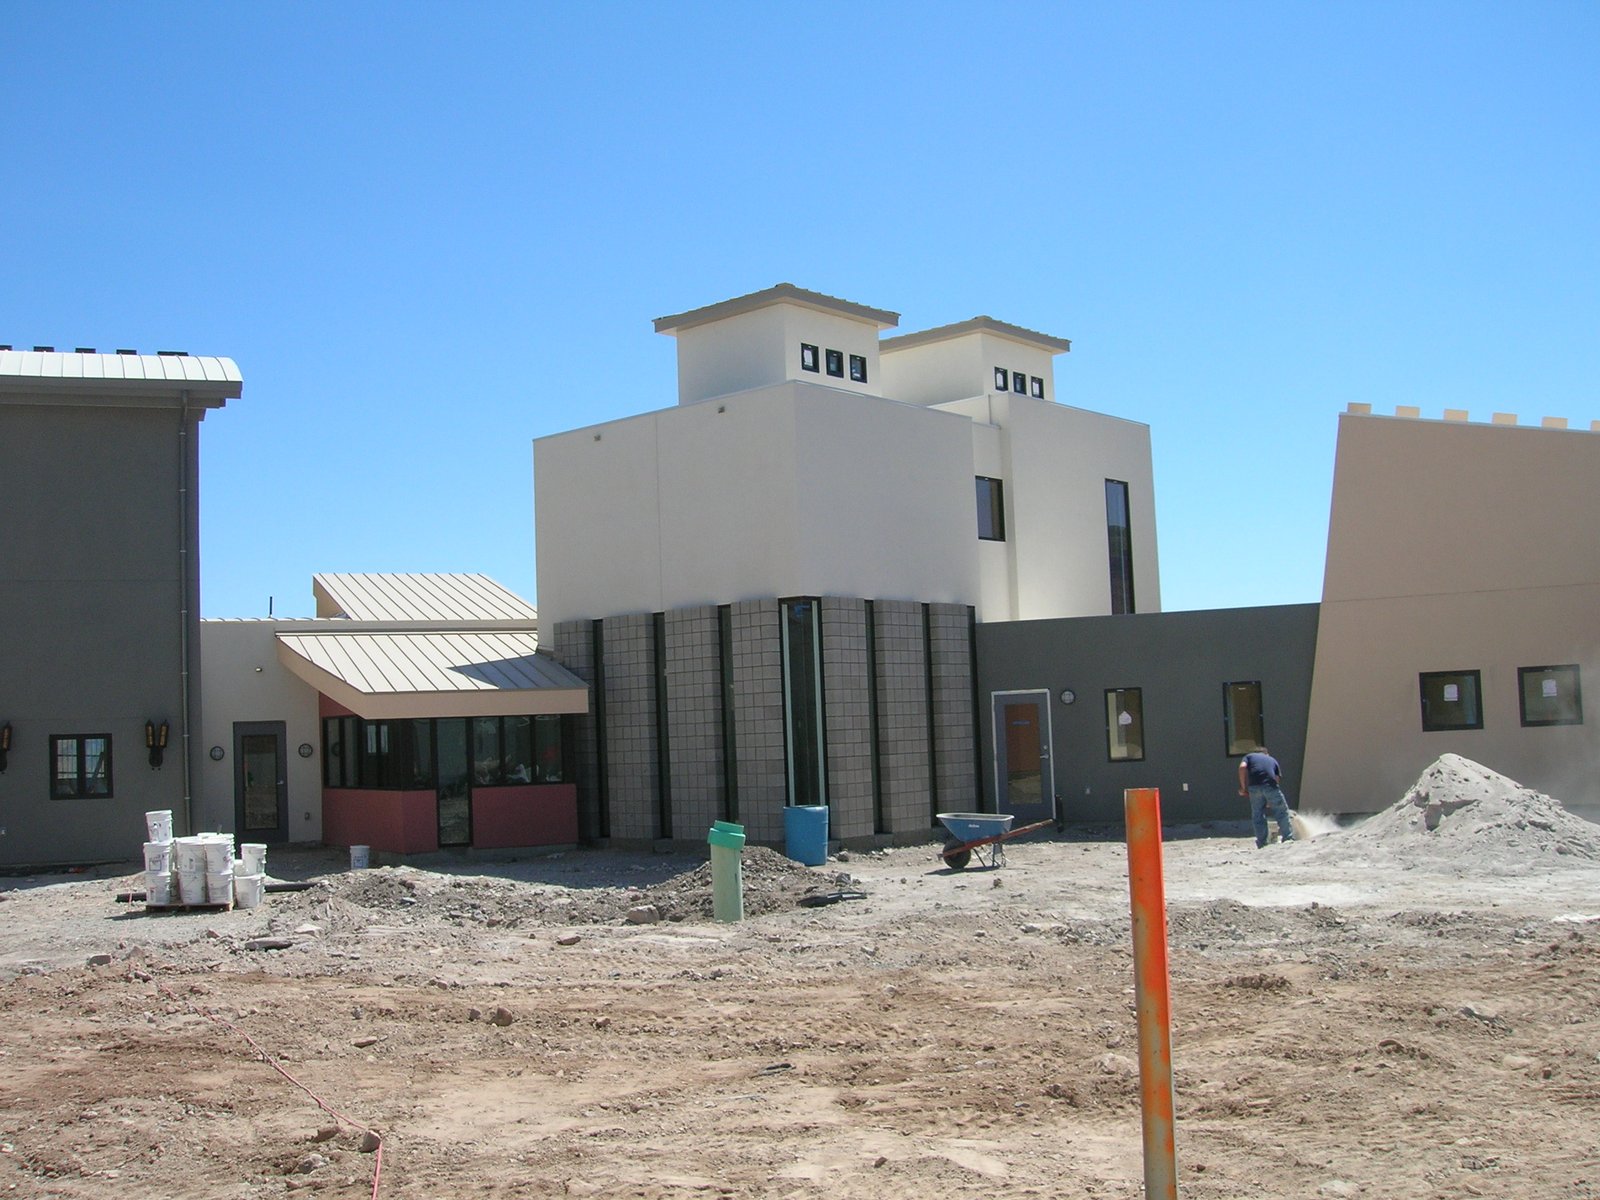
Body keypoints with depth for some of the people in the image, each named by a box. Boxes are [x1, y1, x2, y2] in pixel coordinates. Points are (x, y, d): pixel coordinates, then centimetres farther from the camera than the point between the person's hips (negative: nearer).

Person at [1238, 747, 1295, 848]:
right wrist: (1271, 802, 21)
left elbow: (1242, 767, 4)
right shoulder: (1272, 760, 29)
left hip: (1254, 787, 0)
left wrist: (1243, 787, 8)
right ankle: (1288, 838, 11)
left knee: (1257, 815, 10)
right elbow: (1278, 778, 18)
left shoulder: (1249, 756, 27)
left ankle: (1261, 843, 10)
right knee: (1281, 812, 11)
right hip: (1270, 785, 0)